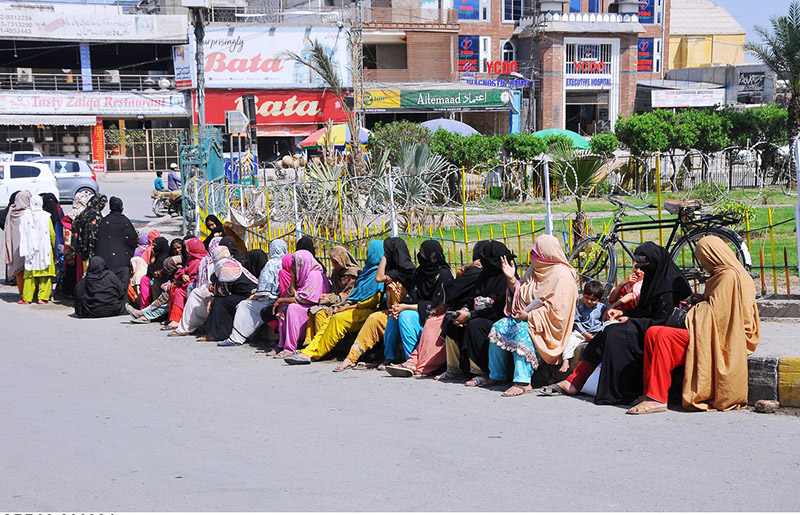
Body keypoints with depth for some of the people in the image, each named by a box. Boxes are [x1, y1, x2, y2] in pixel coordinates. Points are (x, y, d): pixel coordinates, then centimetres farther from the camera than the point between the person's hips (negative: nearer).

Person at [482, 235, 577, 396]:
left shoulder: (561, 274, -15)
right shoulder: (535, 269, 12)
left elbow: (557, 310, -21)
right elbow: (523, 297, 16)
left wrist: (529, 316, -22)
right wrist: (512, 279, 2)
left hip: (548, 327, -9)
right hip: (527, 318, 9)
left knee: (522, 330, -34)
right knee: (498, 327, -9)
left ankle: (523, 382, -39)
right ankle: (496, 376, 1)